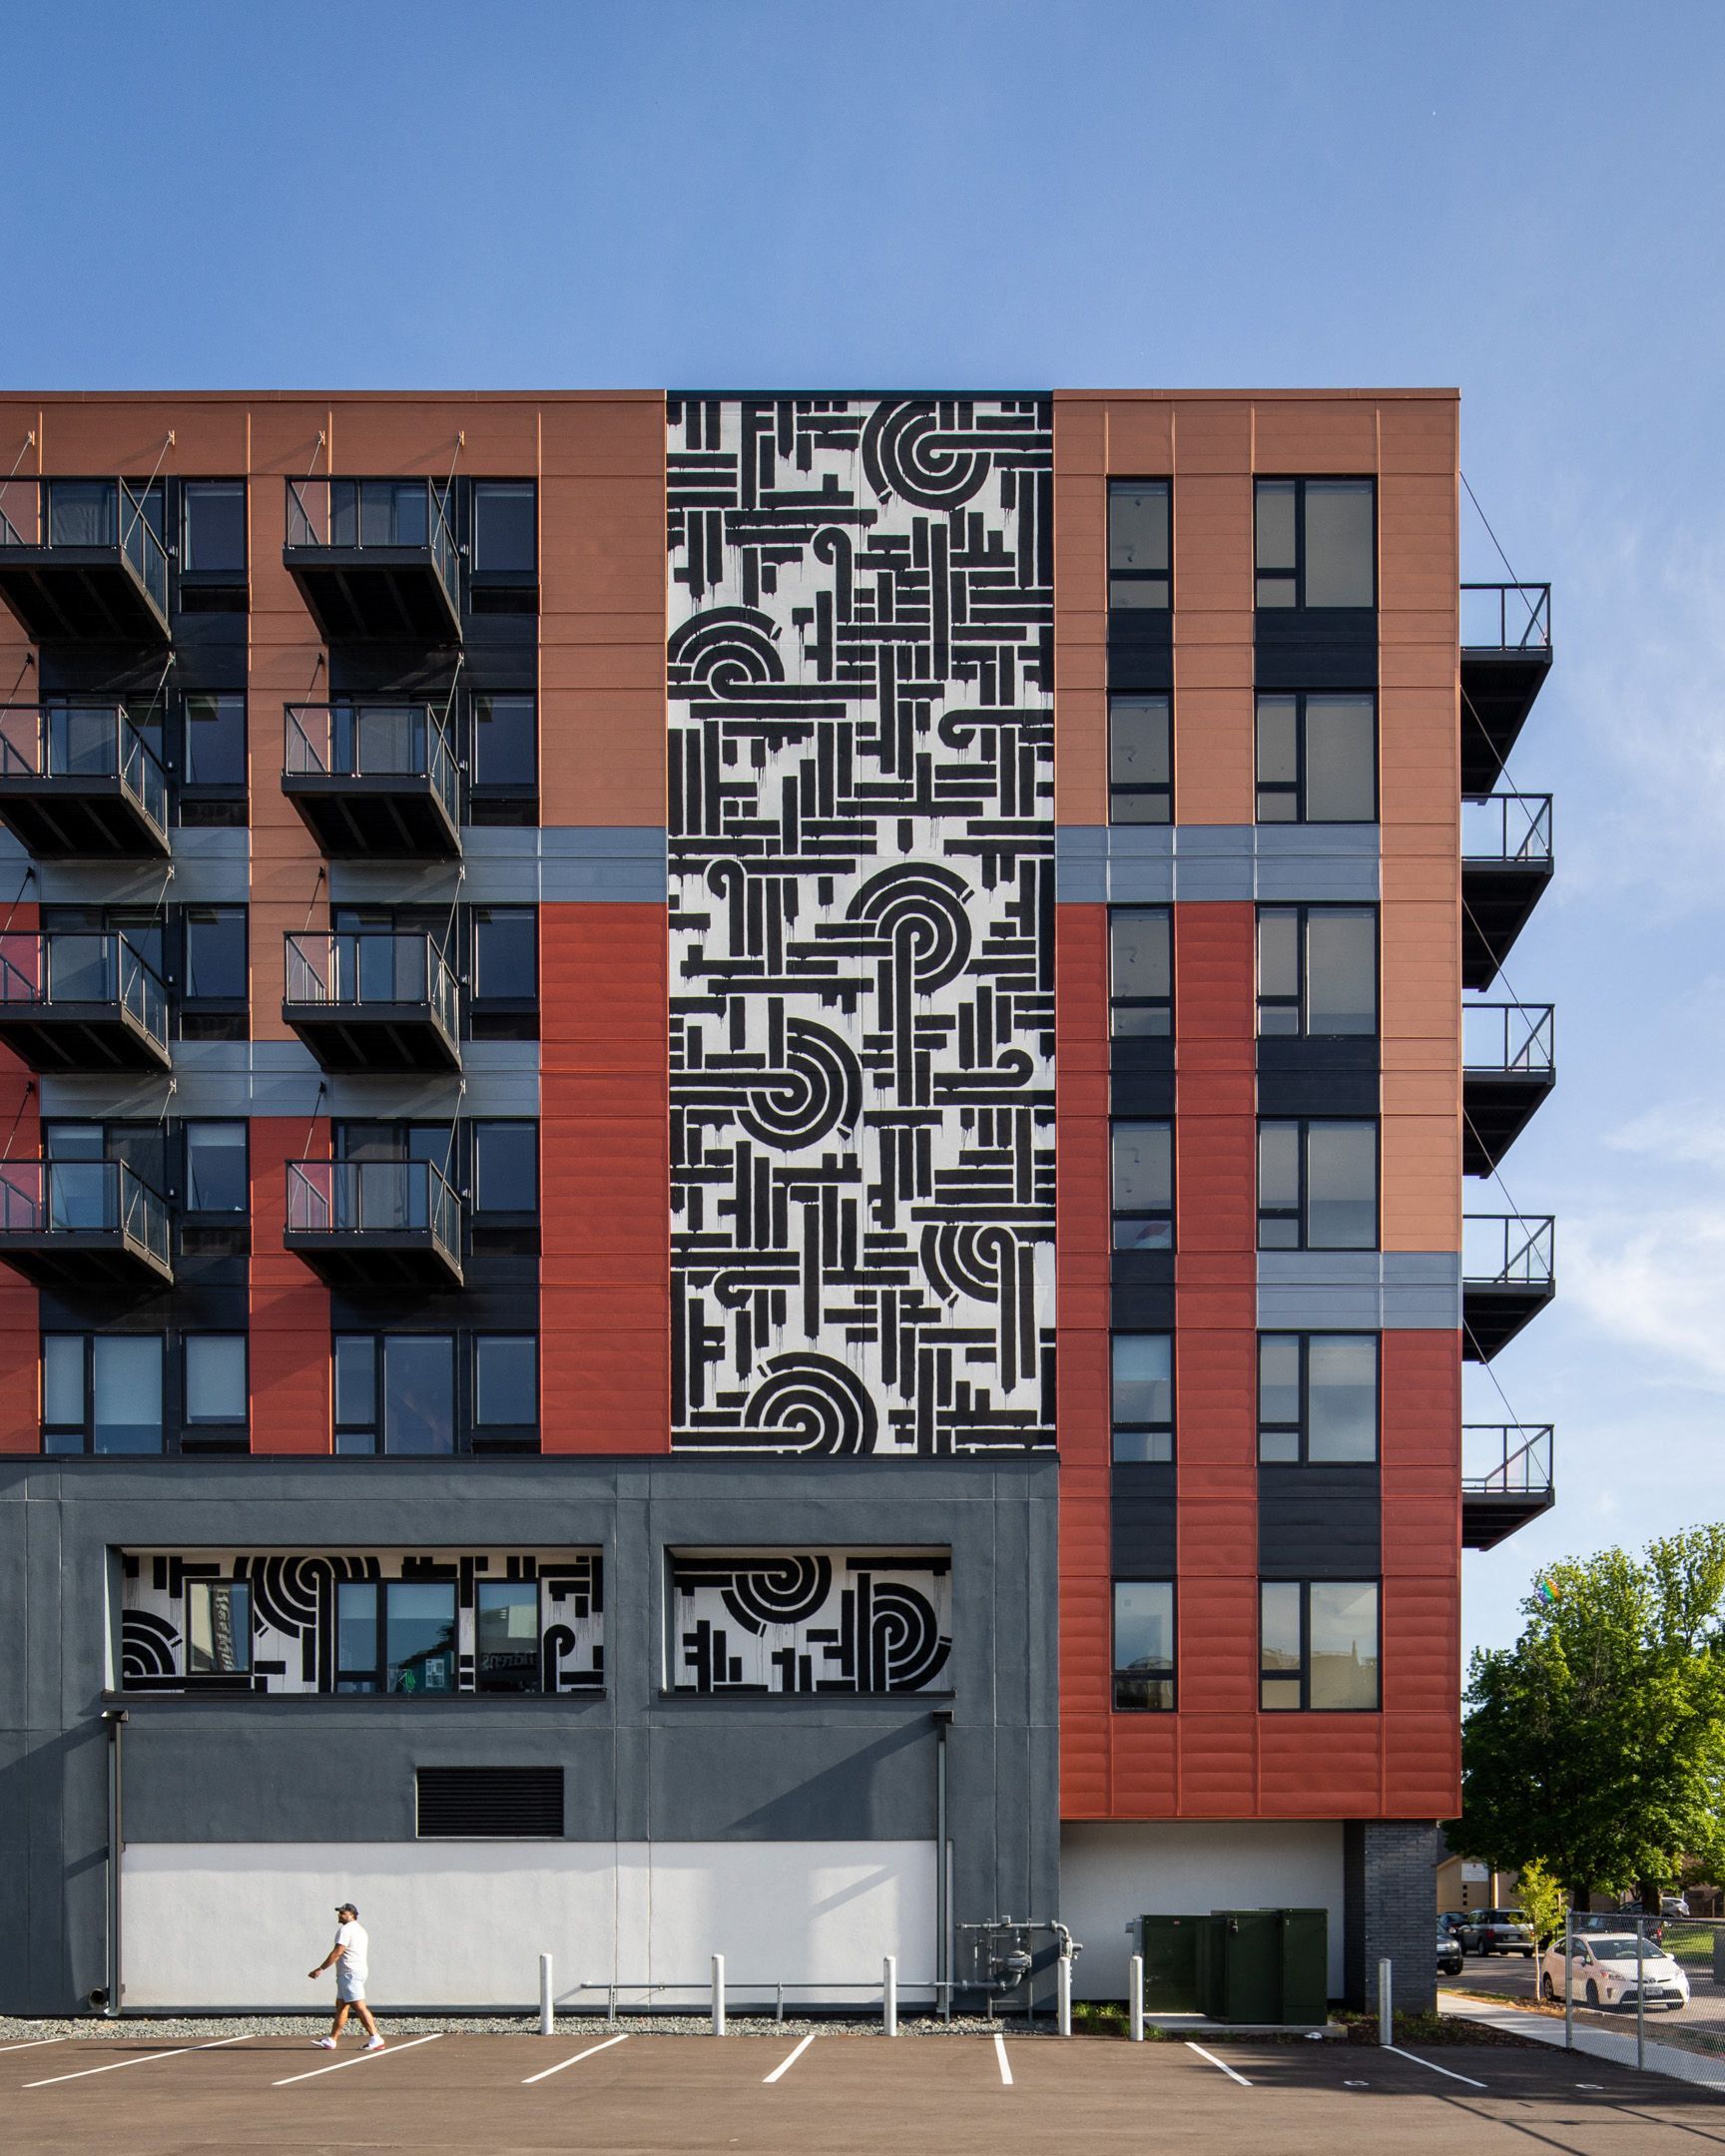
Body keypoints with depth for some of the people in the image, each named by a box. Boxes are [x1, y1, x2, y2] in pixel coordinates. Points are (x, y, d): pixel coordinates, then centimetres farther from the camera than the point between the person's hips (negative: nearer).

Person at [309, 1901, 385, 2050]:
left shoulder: (346, 1930, -12)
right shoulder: (361, 1930, 19)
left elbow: (337, 1953, -18)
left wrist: (320, 1969, -14)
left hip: (350, 1974, -11)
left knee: (359, 2006, -13)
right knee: (341, 2006, 12)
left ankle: (375, 2039, -17)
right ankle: (331, 2040, 15)